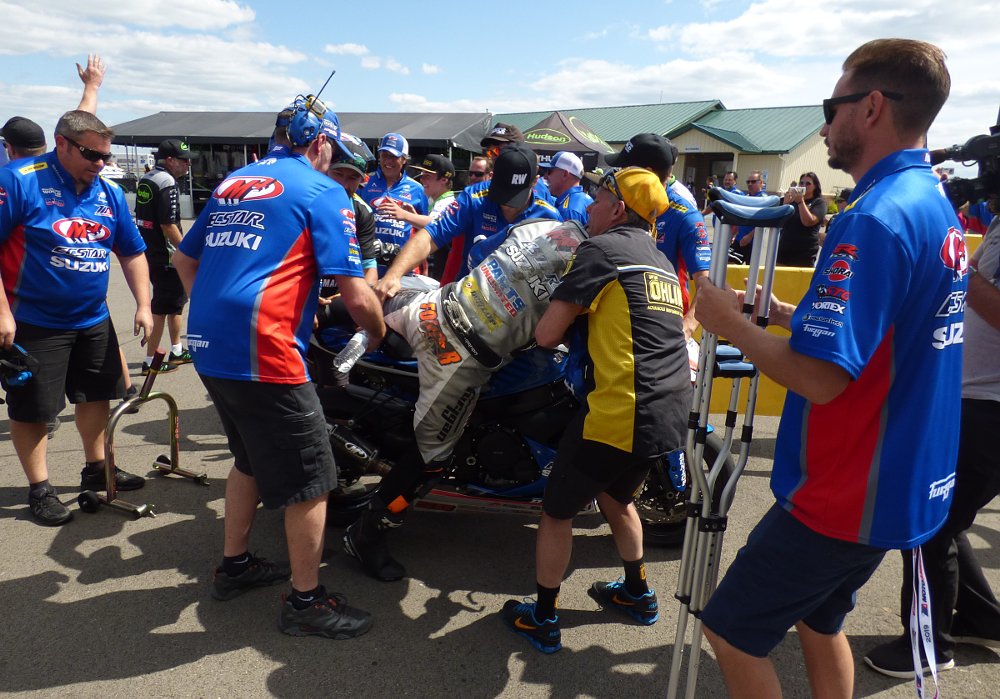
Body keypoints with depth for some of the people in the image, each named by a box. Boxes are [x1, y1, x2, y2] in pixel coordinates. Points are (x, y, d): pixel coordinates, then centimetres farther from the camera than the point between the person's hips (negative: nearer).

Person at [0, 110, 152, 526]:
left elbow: (132, 253, 9)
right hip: (34, 323, -6)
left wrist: (143, 305, 1)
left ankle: (96, 469, 34)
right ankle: (39, 489, 20)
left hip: (93, 320, 6)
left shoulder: (109, 192, 4)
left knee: (96, 395, 16)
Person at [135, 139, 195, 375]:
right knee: (162, 308, -1)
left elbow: (145, 217, 16)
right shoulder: (167, 183, -16)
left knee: (176, 301, 20)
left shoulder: (146, 179, 13)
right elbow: (168, 225, -21)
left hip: (148, 252, 10)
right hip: (166, 256, -10)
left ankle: (177, 352, 31)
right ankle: (150, 362, 5)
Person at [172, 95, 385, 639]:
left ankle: (234, 565, 40)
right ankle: (306, 602, 17)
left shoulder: (233, 183, 18)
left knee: (252, 458, 26)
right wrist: (380, 333, 8)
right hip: (263, 353, -8)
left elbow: (184, 259, 25)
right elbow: (356, 296, -10)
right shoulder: (322, 191, -4)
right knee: (309, 479, 4)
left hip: (207, 347, 9)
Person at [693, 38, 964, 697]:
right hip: (906, 484, 10)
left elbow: (821, 377, -29)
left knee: (730, 629, 6)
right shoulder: (938, 205, 8)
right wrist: (783, 313, 8)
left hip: (847, 495, -9)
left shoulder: (876, 219, -24)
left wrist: (733, 323, -15)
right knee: (818, 617, 25)